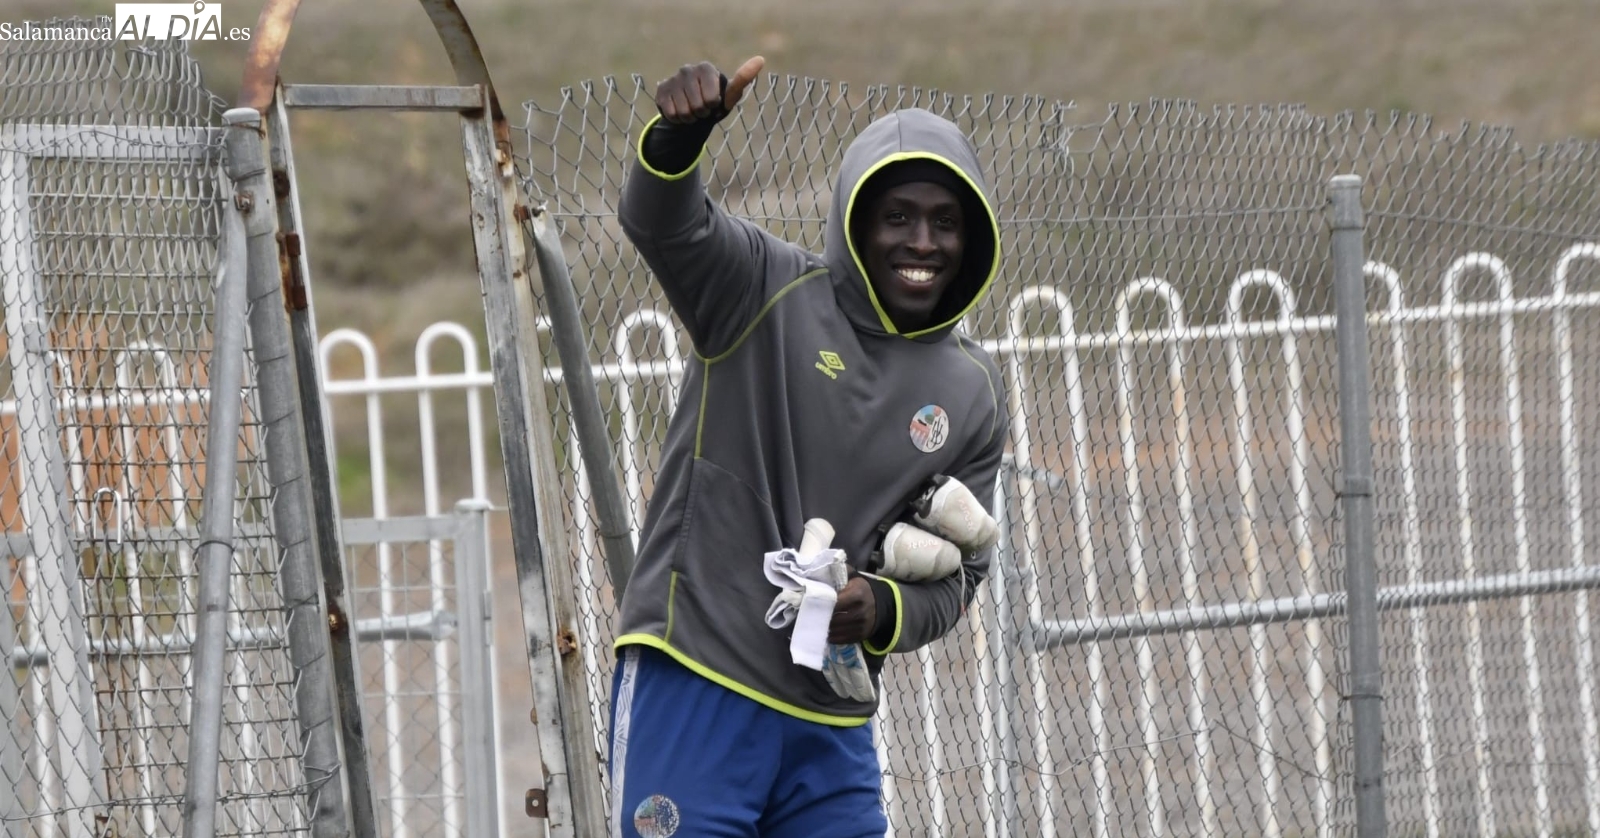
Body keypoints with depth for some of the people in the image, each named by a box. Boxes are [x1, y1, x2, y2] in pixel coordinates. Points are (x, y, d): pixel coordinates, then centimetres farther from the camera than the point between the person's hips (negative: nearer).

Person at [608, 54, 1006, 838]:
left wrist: (883, 611, -9)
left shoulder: (969, 394, 11)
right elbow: (659, 220, -20)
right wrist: (678, 134, -42)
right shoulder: (772, 295, -1)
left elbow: (956, 575, 14)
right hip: (693, 684, -5)